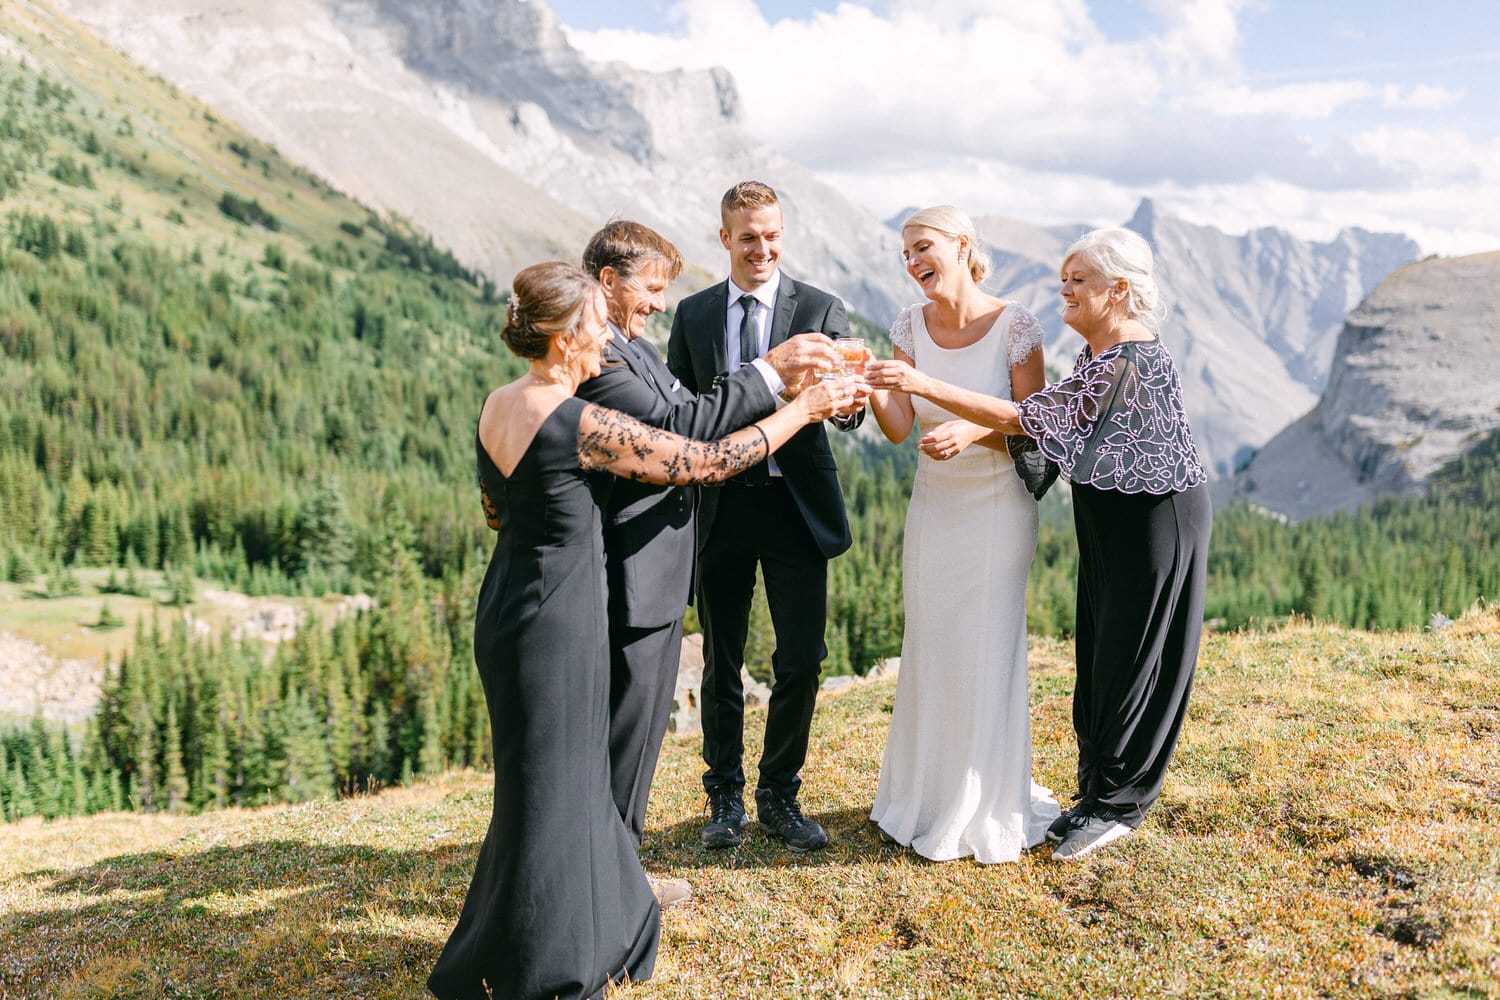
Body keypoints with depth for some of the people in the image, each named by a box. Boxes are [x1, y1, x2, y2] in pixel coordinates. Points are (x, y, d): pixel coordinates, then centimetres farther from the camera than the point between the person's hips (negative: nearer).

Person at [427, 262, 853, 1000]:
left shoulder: (497, 407, 3)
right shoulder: (582, 424, -22)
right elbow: (709, 461, -17)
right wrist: (804, 408, -8)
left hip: (508, 607, 9)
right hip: (555, 624, -9)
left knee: (566, 780, 23)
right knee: (551, 793, 7)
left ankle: (582, 929, 43)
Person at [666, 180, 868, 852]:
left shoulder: (821, 310, 1)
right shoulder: (693, 315, 7)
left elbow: (850, 411, -7)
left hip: (796, 506, -1)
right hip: (719, 503, 2)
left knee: (802, 660, 1)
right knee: (721, 661, 11)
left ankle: (778, 796, 22)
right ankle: (725, 795, 29)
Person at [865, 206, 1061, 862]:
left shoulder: (1014, 326, -13)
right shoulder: (911, 326, -1)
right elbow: (898, 427, -7)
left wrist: (974, 432, -28)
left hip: (997, 507, -4)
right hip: (933, 505, 4)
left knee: (989, 653, 1)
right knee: (929, 651, 10)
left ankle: (989, 810, 19)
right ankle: (928, 798, 27)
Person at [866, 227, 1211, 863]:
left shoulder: (1131, 363, -25)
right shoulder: (1098, 352, 7)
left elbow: (1023, 418, -27)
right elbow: (1066, 424, 17)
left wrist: (924, 386, -28)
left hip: (1155, 523, -9)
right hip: (1110, 522, 9)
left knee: (1134, 660, 2)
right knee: (1098, 657, 13)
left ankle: (1118, 805, 16)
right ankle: (1097, 792, 26)